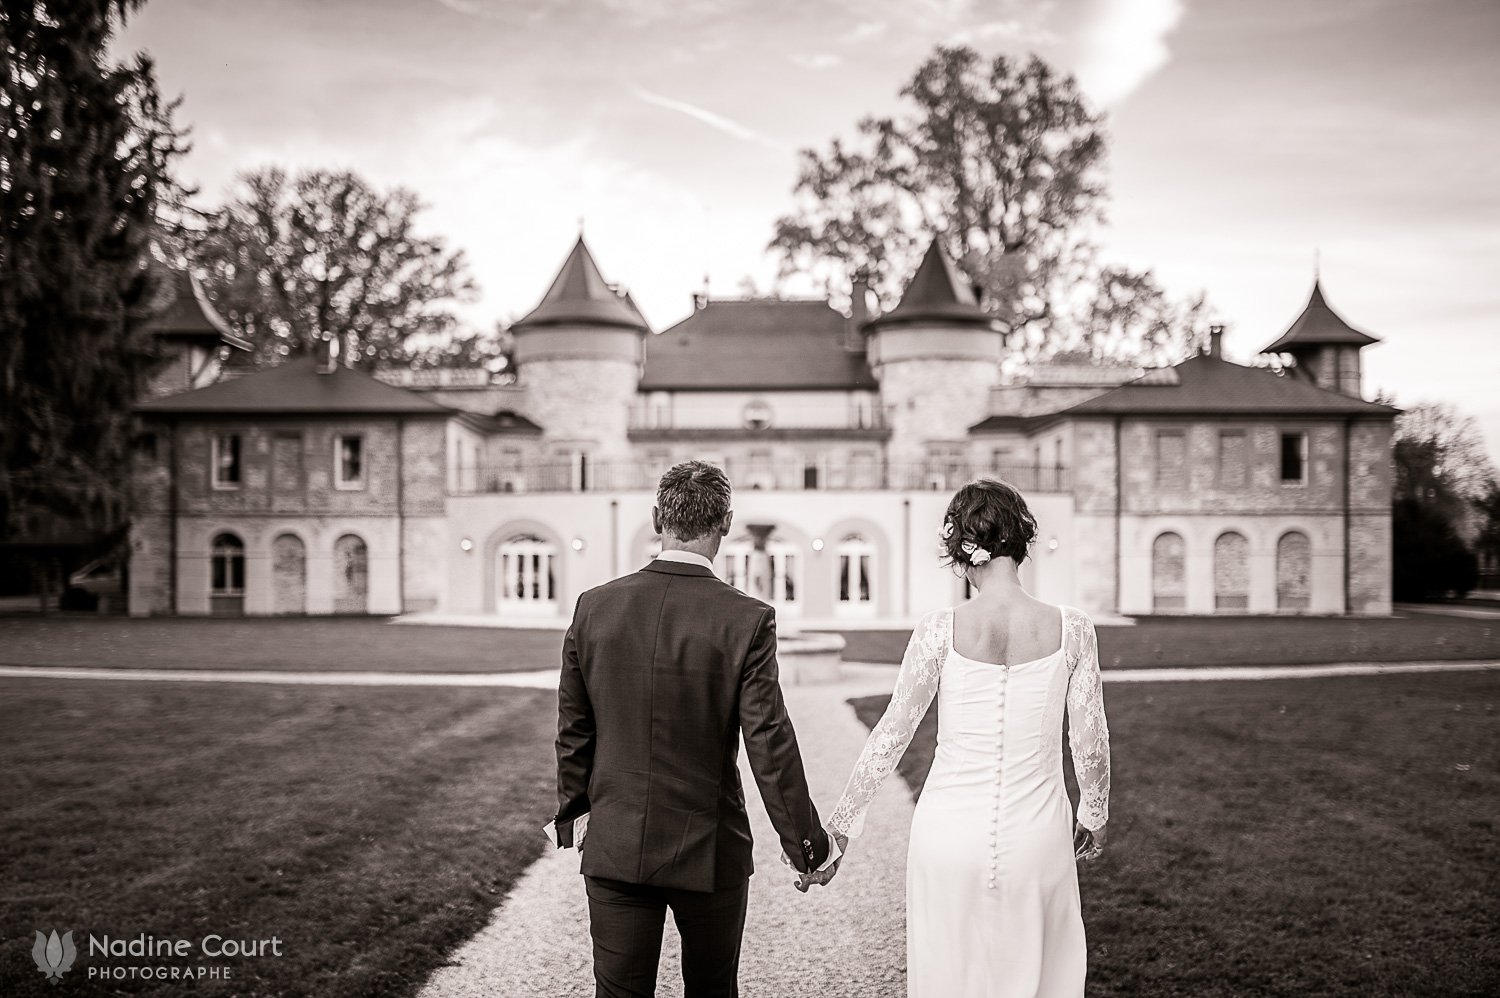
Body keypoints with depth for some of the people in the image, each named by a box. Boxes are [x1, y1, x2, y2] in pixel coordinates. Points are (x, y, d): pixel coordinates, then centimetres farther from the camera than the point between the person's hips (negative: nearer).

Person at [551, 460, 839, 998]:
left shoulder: (594, 606, -5)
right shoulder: (746, 620, -14)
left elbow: (573, 730, 5)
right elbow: (769, 745, -14)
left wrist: (574, 813, 20)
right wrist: (809, 847, -3)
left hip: (614, 848, 2)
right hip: (709, 852, -2)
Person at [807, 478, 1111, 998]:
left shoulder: (939, 631, -11)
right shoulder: (1072, 629, -8)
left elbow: (890, 738, -7)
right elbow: (1090, 743, -1)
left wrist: (839, 828, 3)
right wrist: (1094, 816, 18)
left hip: (951, 834, -1)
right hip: (1036, 838, 1)